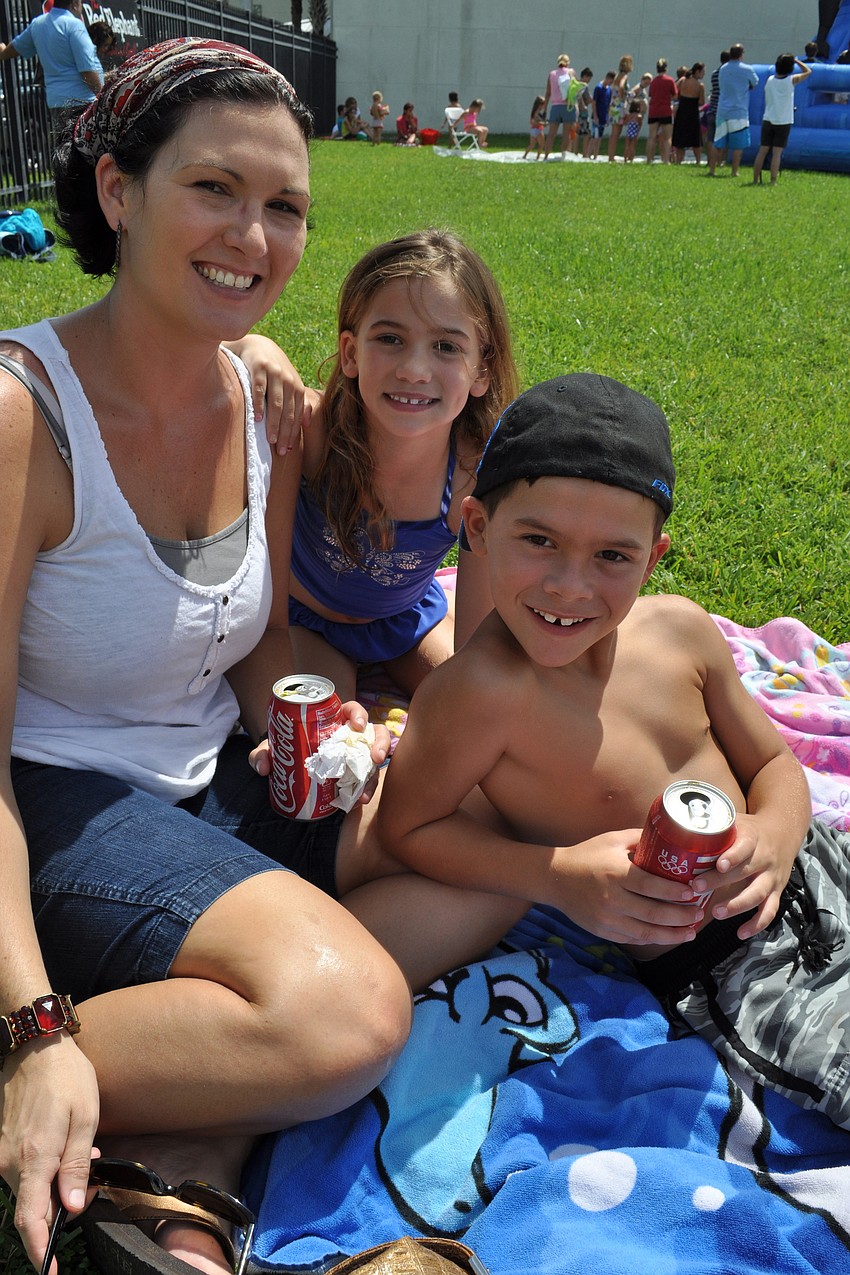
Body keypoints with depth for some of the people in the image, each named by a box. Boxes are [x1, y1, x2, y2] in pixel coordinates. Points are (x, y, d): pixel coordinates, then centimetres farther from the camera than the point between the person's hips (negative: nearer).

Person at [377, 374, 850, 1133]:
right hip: (724, 973, -5)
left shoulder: (681, 630, -9)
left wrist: (773, 838, -17)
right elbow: (405, 827, -15)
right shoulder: (480, 690, -27)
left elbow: (773, 763, 5)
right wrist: (560, 876, -26)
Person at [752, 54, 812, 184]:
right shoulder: (791, 80, -8)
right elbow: (808, 71, 7)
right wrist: (796, 61, 12)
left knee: (762, 151, 4)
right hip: (783, 123, -3)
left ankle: (755, 180, 5)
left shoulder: (770, 79, 1)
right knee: (777, 153, -4)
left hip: (768, 121, 3)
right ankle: (773, 181, -7)